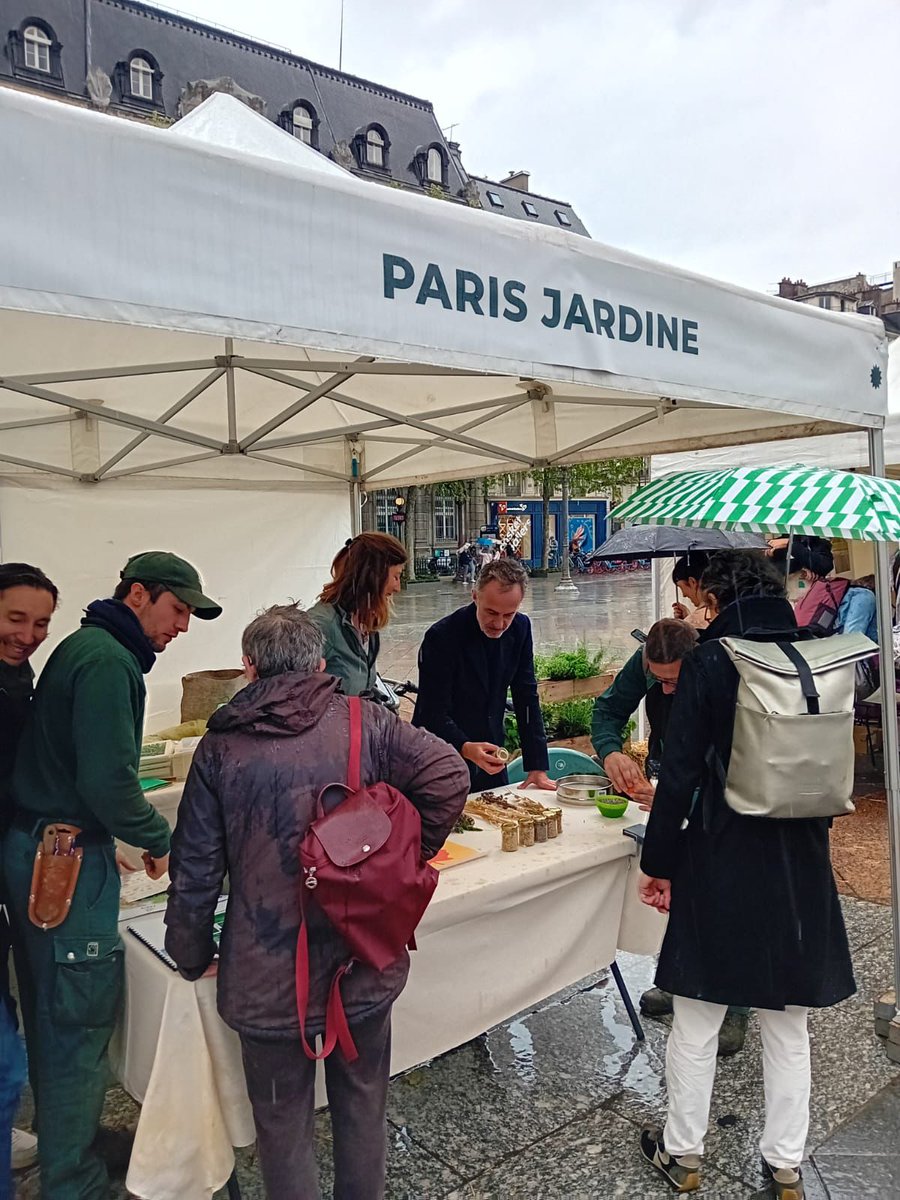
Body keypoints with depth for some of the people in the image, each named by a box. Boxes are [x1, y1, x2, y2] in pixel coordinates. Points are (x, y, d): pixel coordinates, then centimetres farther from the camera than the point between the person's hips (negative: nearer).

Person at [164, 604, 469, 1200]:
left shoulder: (220, 748, -6)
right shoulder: (362, 722, -7)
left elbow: (195, 871, -5)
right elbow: (449, 776, -15)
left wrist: (193, 959, 11)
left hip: (267, 977, -1)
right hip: (364, 963, 1)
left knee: (284, 1125, 20)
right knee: (363, 1109, 23)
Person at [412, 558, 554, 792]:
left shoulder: (520, 628, -4)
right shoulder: (441, 637, -21)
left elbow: (526, 698, -2)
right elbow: (433, 715, -21)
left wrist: (537, 767, -6)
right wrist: (465, 748, -40)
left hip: (489, 758, 5)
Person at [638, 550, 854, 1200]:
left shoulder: (710, 662, -14)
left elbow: (681, 774, -14)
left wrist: (658, 863, -4)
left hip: (722, 861, -4)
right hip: (802, 863, 4)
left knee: (696, 1022, 14)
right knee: (788, 1028, 20)